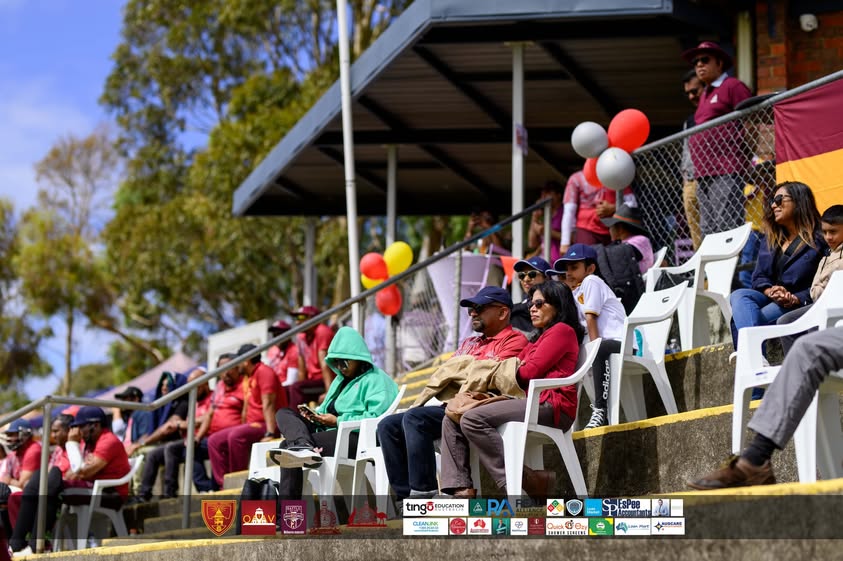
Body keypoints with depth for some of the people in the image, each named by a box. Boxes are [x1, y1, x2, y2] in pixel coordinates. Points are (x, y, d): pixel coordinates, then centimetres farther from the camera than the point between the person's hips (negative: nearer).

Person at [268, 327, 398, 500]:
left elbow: (376, 419, -17)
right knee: (283, 414, -11)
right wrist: (315, 416, 3)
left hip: (356, 438, -9)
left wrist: (338, 421, -15)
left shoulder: (376, 380, -2)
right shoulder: (341, 380, 28)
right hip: (330, 431, 10)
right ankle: (303, 446, -38)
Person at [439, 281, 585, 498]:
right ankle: (462, 490, -18)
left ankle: (520, 480, -25)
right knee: (451, 420, -2)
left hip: (551, 404, -10)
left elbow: (531, 371, -7)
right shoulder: (539, 339, 32)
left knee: (472, 419, -25)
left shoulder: (562, 330, 2)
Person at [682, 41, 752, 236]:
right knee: (708, 231, 6)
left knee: (725, 229, -15)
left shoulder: (733, 86, 0)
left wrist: (751, 161, -13)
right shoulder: (705, 95, 26)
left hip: (726, 170, -9)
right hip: (704, 173, 9)